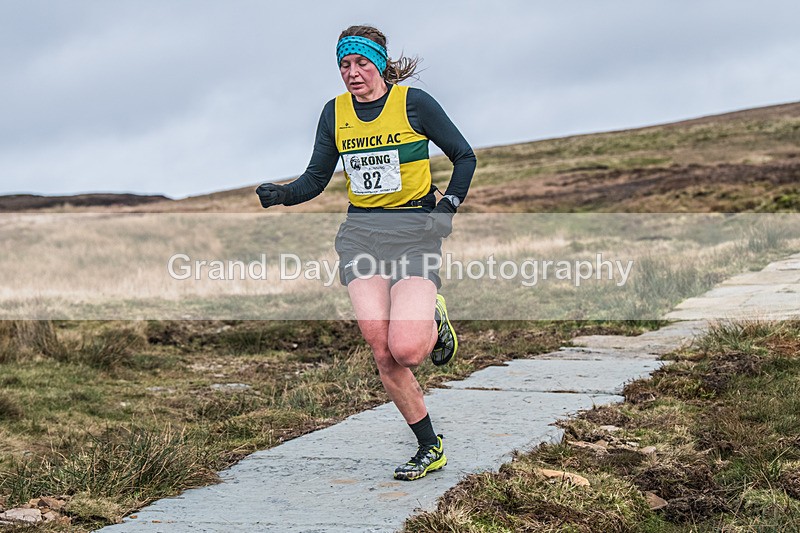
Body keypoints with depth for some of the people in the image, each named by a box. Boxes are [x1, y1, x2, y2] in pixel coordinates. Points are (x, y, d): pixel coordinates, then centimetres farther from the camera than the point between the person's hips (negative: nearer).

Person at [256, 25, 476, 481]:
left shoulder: (415, 103, -4)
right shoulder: (335, 113, 8)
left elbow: (464, 156, 5)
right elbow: (317, 178, 13)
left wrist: (449, 205, -6)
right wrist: (281, 195, -5)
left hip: (414, 229, -4)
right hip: (361, 231, 4)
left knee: (406, 349, -20)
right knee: (382, 352, -8)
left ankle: (434, 322, 17)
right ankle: (431, 448, 7)